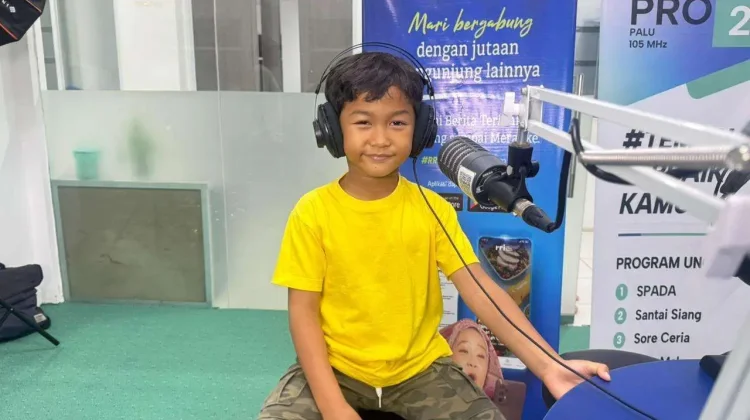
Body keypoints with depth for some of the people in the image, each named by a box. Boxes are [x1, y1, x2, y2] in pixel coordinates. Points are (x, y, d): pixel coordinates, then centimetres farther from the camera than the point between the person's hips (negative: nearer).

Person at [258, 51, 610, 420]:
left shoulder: (432, 209, -7)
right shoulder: (312, 212, -11)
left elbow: (480, 290, -10)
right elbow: (303, 311, -9)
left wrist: (546, 366, -22)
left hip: (419, 367, 1)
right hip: (334, 367, -1)